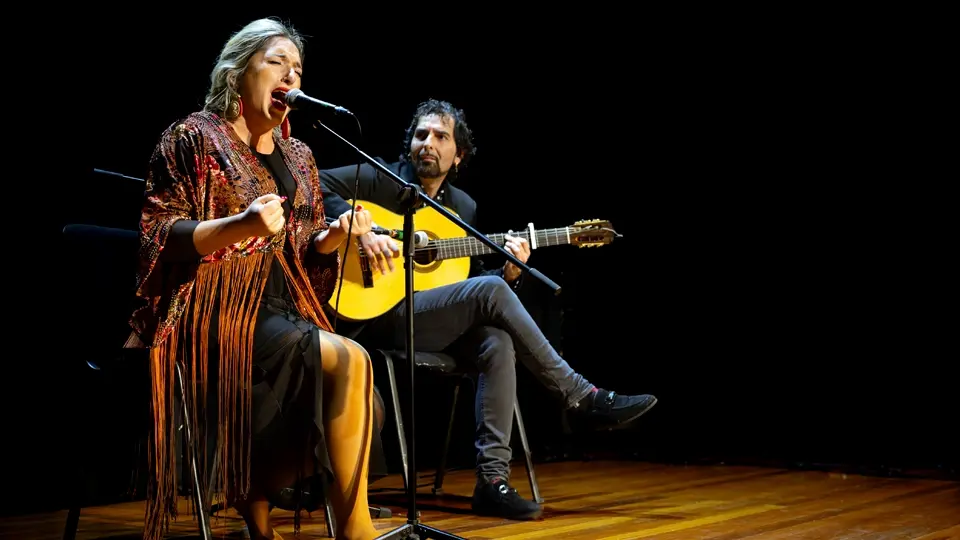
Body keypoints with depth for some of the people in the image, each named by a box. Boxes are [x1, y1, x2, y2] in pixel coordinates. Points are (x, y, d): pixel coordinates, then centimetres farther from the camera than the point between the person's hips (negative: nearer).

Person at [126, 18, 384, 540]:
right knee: (349, 361, -27)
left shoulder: (297, 156, 17)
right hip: (215, 309, -7)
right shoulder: (194, 138, -2)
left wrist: (336, 233, -4)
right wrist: (240, 226, -24)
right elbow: (158, 236, -9)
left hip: (282, 307, 7)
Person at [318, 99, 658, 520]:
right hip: (377, 316, -6)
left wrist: (510, 272, -3)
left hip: (434, 322, 6)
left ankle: (492, 480, -26)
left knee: (498, 342, -27)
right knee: (488, 291, -26)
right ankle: (584, 398, -20)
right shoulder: (381, 180, 2)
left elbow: (470, 279, 17)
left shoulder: (464, 207, 18)